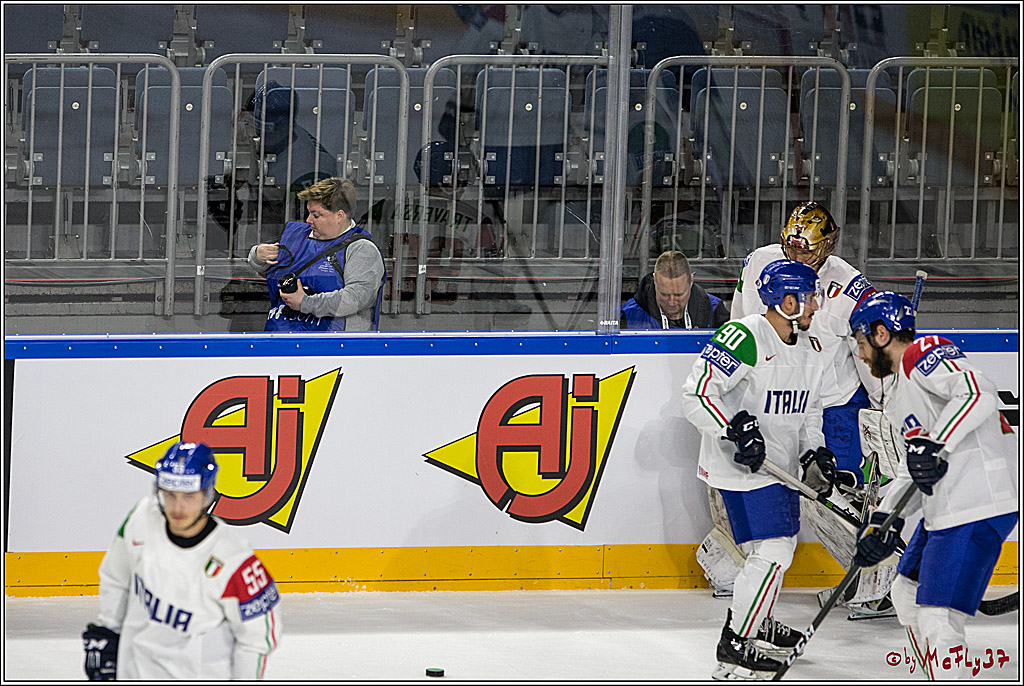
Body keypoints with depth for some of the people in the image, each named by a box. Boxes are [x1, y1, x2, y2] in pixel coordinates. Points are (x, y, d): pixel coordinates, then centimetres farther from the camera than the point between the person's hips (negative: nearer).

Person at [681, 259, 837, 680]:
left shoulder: (810, 350, 8)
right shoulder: (745, 338, -21)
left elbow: (808, 413, 20)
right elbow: (697, 394, -24)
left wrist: (815, 455, 4)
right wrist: (736, 428, -34)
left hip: (781, 465, 9)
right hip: (742, 466, -9)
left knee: (783, 543, 21)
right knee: (771, 550, -16)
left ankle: (757, 623, 44)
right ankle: (734, 647, -9)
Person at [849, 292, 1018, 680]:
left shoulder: (923, 354, -8)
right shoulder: (898, 397, 24)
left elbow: (978, 393, -24)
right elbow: (915, 469, 27)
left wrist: (933, 446, -27)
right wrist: (885, 520, 18)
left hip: (979, 509, -12)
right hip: (946, 510, 12)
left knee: (937, 621, -16)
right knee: (907, 594, 25)